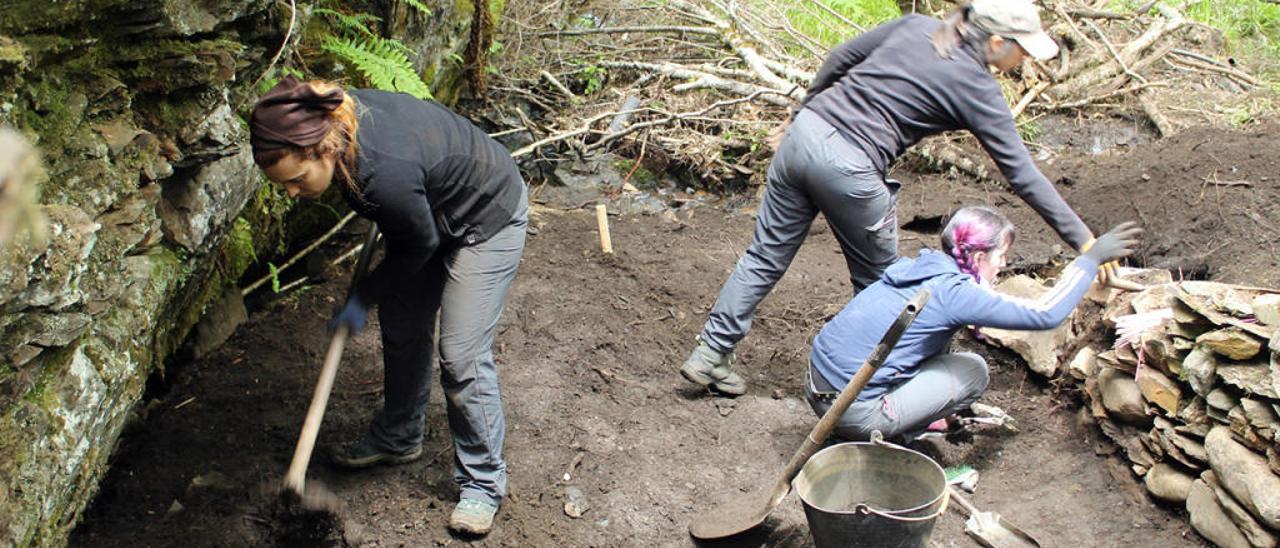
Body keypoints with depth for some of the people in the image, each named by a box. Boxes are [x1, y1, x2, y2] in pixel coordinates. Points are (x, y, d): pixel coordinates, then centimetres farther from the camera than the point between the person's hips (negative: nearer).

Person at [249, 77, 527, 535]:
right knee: (402, 330, 15)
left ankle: (483, 481, 8)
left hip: (487, 219, -8)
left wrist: (362, 299, -8)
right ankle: (398, 439, 36)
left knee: (461, 356, -9)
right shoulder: (333, 116, -19)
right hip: (432, 212, 8)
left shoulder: (385, 174, -41)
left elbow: (419, 247, -21)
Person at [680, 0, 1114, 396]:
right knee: (879, 285, 15)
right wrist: (1083, 240, 3)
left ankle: (709, 354, 20)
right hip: (848, 168, -6)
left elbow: (839, 58, 16)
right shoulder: (975, 88, -2)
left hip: (803, 135, 6)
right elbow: (1022, 175, -1)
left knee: (766, 255, 15)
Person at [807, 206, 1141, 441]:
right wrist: (1092, 258, -1)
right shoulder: (953, 292, -15)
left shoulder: (921, 266, 9)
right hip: (853, 413, -8)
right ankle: (882, 439, 1)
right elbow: (1046, 314, -13)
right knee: (974, 371, 2)